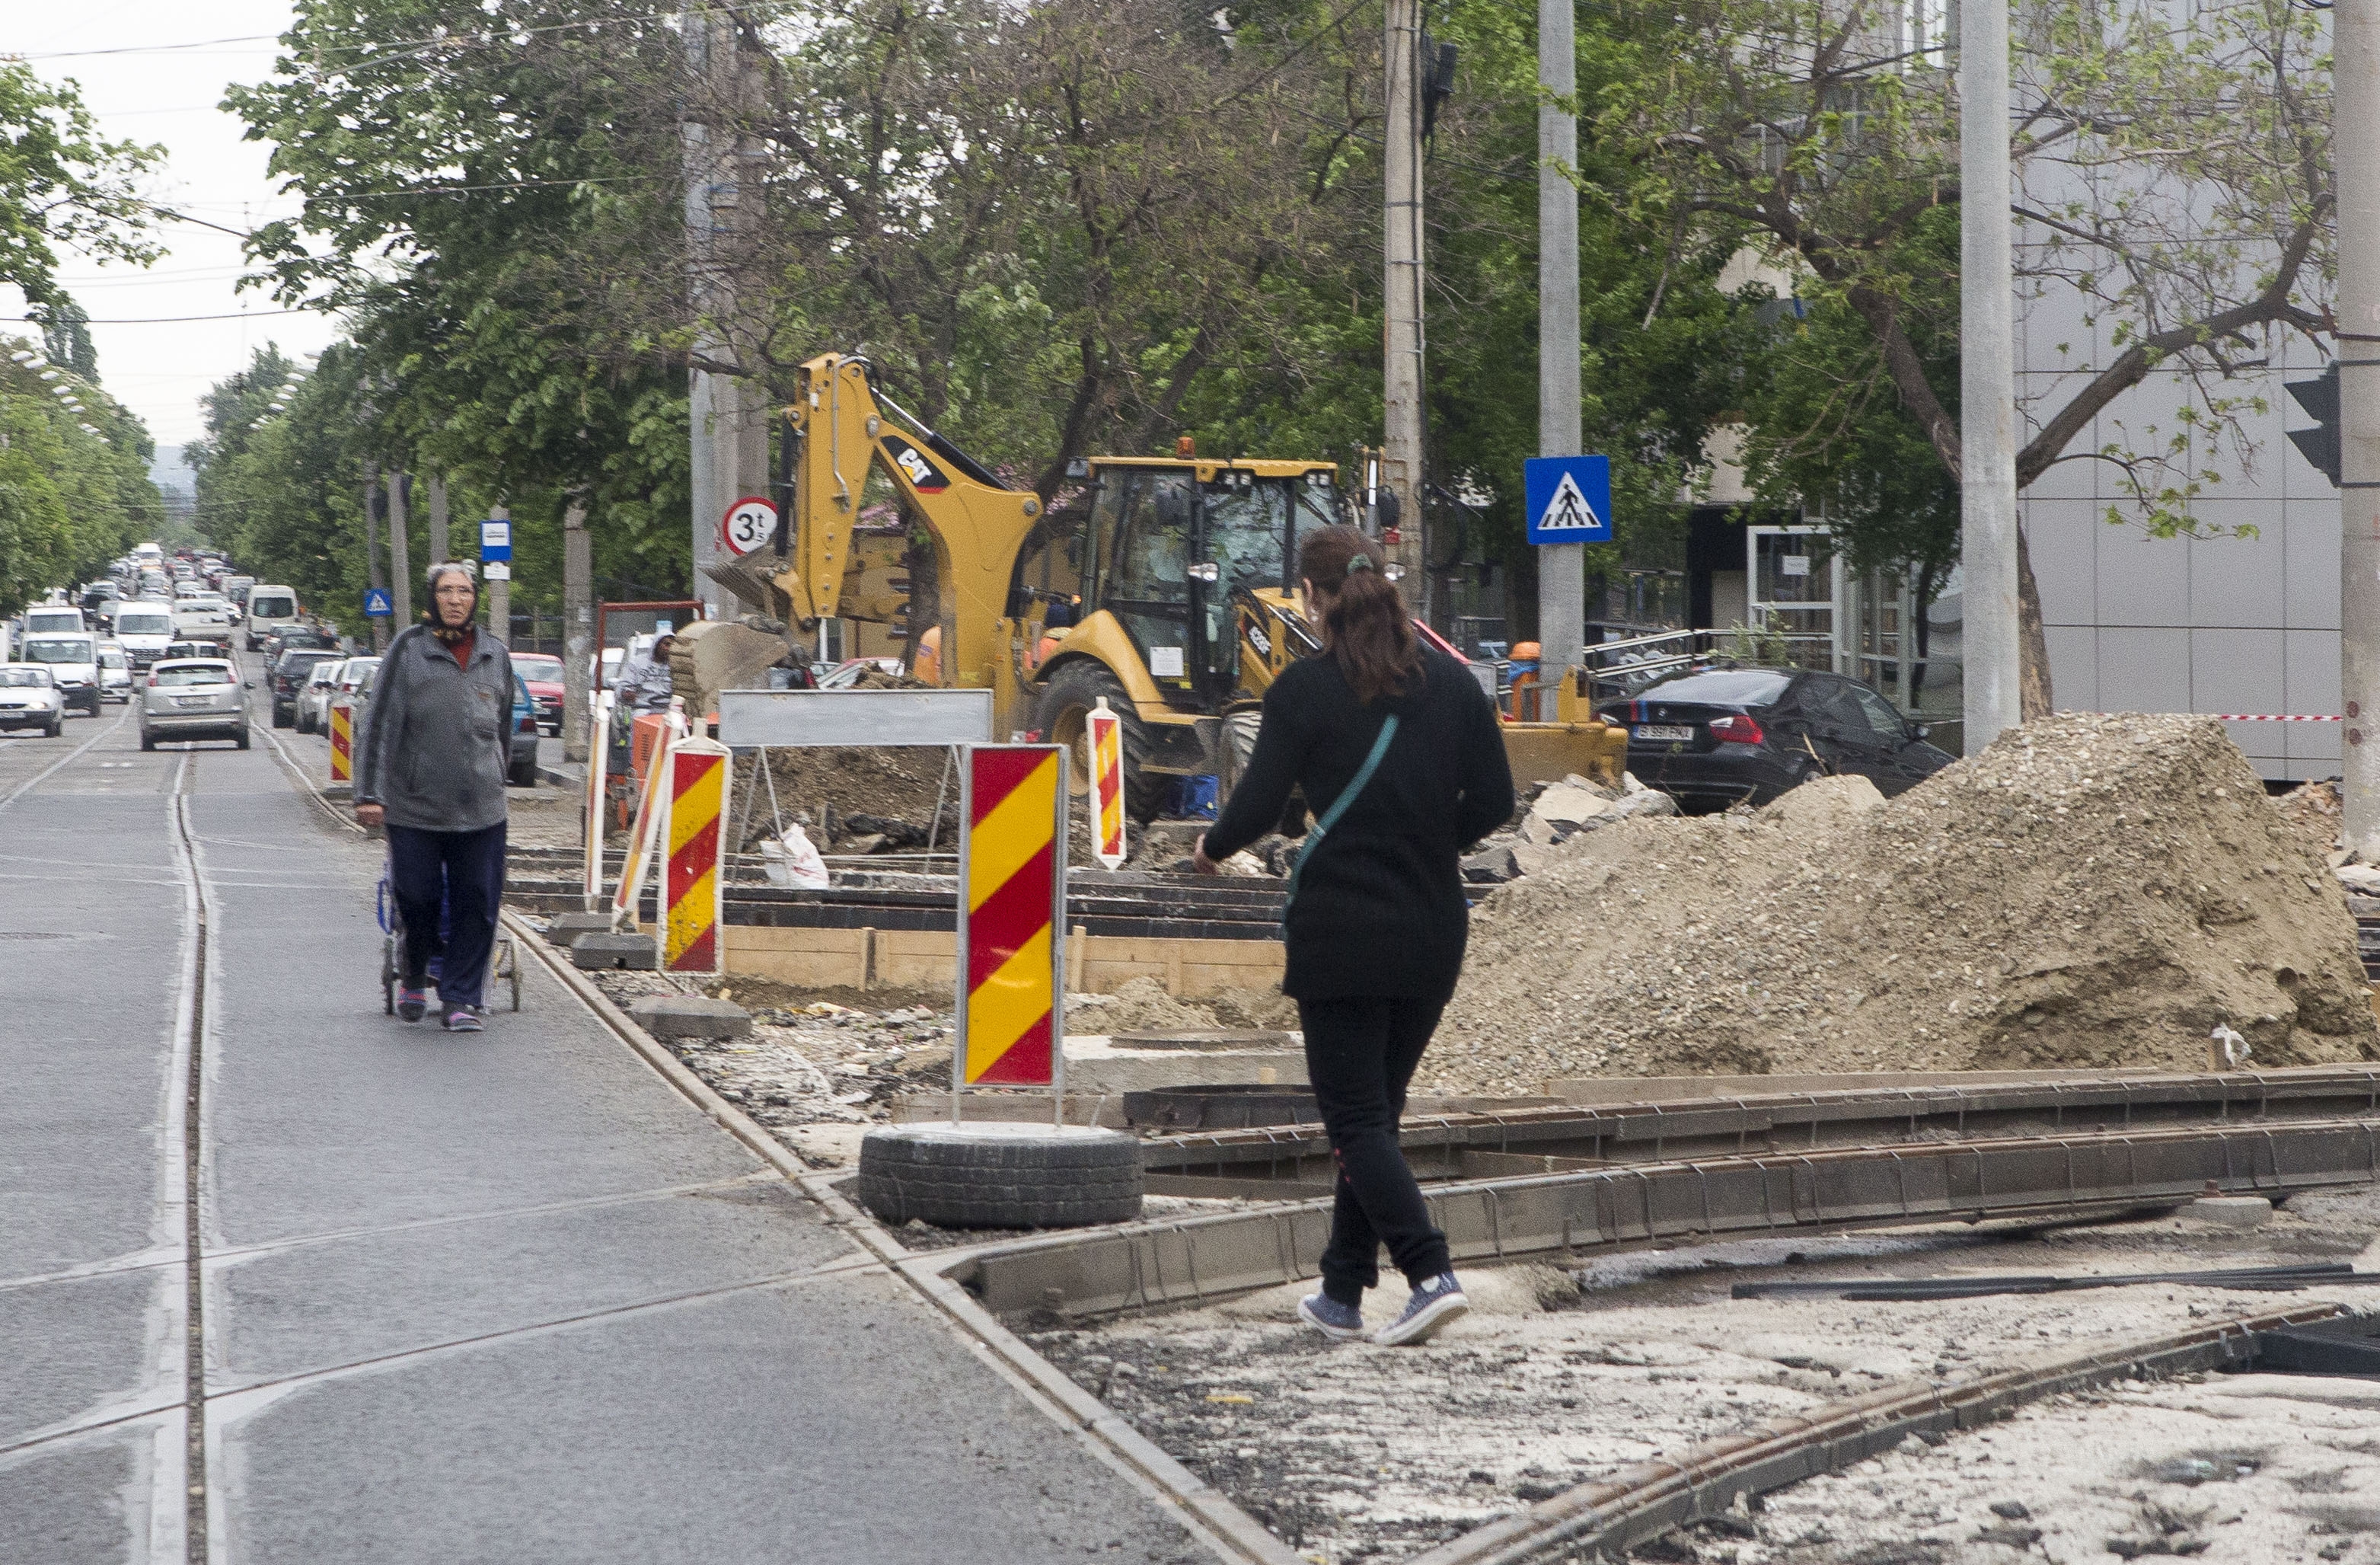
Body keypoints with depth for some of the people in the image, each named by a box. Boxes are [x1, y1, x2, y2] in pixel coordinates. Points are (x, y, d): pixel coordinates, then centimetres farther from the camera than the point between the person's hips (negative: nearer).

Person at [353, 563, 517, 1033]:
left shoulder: (494, 655, 11)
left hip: (481, 810, 3)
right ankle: (413, 979, 28)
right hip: (415, 805, -3)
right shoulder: (409, 649, 0)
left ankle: (460, 998, 6)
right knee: (418, 901, 2)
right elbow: (381, 722, -4)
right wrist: (370, 792, -9)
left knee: (477, 906, -2)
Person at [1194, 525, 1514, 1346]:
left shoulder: (1305, 688, -9)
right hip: (1432, 934, 5)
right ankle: (1343, 1294, 20)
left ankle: (1432, 1273, -17)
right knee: (1375, 1110, 16)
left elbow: (1259, 806, -10)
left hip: (1339, 932, -5)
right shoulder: (1450, 680, 4)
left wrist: (1211, 849, 11)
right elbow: (1493, 802, 6)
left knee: (1355, 1116, -1)